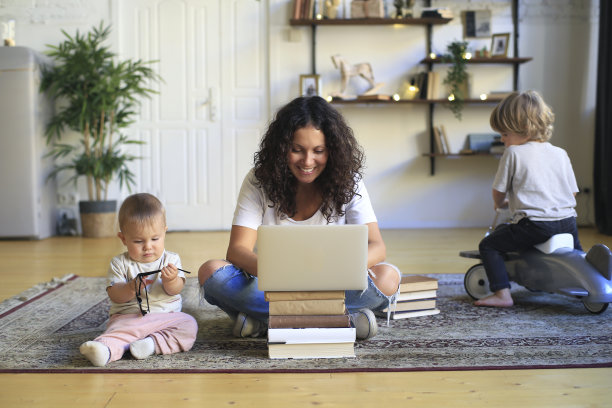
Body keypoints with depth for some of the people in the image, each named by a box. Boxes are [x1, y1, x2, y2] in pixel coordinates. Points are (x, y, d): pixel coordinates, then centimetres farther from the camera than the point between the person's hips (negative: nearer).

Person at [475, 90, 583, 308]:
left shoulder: (513, 153, -4)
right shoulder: (560, 153, 12)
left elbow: (499, 193, 1)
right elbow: (573, 192, 15)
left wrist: (500, 204, 23)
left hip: (534, 225, -6)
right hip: (567, 221, 6)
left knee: (488, 245, 4)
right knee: (574, 244, 38)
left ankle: (502, 293, -5)